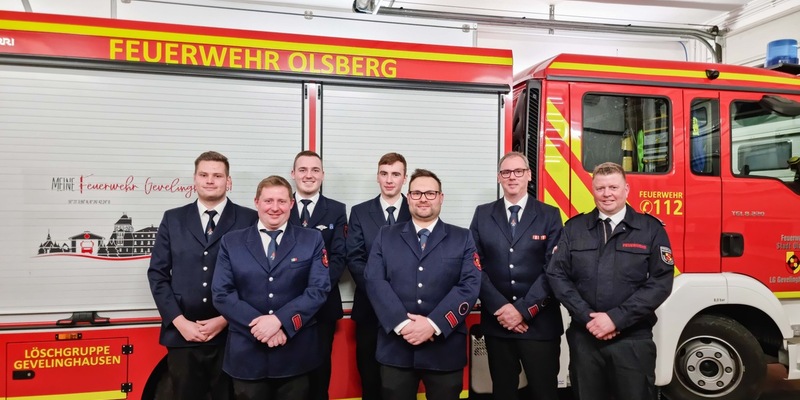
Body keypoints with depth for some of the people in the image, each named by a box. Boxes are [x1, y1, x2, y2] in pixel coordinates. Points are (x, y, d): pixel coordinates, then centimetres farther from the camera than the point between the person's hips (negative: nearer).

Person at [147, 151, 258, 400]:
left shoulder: (249, 220, 0)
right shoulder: (173, 219, 8)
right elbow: (157, 274, 5)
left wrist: (225, 320, -9)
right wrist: (179, 321, -5)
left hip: (231, 337, -2)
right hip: (182, 337, 2)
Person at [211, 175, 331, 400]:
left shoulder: (312, 240, 2)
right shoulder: (231, 242, 5)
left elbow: (319, 289, -7)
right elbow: (222, 294, -3)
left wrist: (279, 320, -18)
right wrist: (258, 324, -15)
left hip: (296, 354, 0)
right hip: (247, 354, 1)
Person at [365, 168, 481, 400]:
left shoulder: (462, 238, 6)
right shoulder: (386, 237, 8)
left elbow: (470, 285, -6)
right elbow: (374, 282, -4)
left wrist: (433, 324, -16)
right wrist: (402, 323, -17)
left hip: (445, 348, 0)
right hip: (396, 348, 1)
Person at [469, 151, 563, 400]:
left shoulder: (550, 215, 2)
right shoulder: (483, 215, 6)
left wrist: (524, 309, -13)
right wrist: (499, 307, -11)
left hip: (540, 323, -1)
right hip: (497, 322, 2)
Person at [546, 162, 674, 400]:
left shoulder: (651, 229, 2)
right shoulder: (574, 228, 6)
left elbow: (661, 281, -6)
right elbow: (556, 274, 0)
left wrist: (616, 318, -13)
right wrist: (587, 317, -11)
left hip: (633, 340, -1)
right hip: (584, 337, 2)